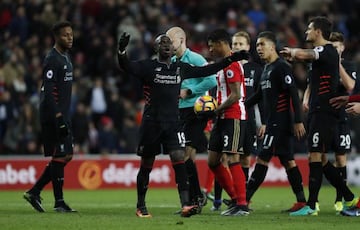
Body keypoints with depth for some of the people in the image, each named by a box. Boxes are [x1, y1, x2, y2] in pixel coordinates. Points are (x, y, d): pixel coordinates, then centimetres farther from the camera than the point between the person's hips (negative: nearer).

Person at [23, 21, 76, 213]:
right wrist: (59, 118, -24)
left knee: (66, 156, 10)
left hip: (63, 116, 10)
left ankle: (34, 192, 15)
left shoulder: (65, 58, 17)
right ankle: (59, 202, 1)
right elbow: (48, 93, -20)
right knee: (59, 157, -6)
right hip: (53, 116, -10)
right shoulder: (52, 60, -14)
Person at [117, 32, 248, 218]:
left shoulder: (181, 68, 11)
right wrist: (121, 51, -39)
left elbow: (205, 71, 20)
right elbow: (126, 67, -18)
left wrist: (231, 60, 19)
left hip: (173, 122, 3)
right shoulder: (148, 66, -3)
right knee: (146, 166, 6)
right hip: (151, 123, -3)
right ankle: (140, 206, 21)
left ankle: (185, 204, -20)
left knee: (179, 160, -13)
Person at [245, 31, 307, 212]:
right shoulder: (266, 69, 18)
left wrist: (298, 121, -21)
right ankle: (301, 200, 10)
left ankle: (245, 198, -10)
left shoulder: (282, 67, -12)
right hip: (272, 121, 10)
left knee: (263, 158, -9)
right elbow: (260, 95, 26)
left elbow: (294, 94, -17)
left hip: (280, 121, -10)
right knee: (287, 160, 9)